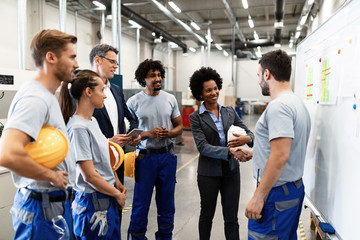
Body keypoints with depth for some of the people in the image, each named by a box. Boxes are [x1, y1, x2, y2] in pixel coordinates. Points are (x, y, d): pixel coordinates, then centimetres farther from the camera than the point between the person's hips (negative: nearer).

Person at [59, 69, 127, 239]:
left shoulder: (93, 121, 7)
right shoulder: (78, 128, -20)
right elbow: (89, 175, -20)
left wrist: (118, 184, 6)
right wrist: (118, 195, -9)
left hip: (108, 199, 8)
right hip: (93, 202, -8)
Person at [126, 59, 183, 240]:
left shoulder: (170, 99, 3)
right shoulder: (133, 102, -5)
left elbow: (179, 127, 8)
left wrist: (168, 133, -12)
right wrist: (150, 133, -19)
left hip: (167, 156, 3)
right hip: (145, 157, -3)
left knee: (166, 203, 14)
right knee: (141, 203, 7)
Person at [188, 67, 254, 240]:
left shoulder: (230, 112, 4)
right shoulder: (196, 117, -7)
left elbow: (248, 132, 5)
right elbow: (202, 147, -16)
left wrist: (247, 138, -20)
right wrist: (230, 151, -27)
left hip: (231, 170, 2)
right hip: (209, 172, -2)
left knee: (231, 219, 10)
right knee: (207, 215, 18)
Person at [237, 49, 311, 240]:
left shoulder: (278, 106, -19)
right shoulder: (297, 102, 13)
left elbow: (280, 156, -26)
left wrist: (258, 197, -21)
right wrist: (251, 153, 22)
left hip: (277, 193, -10)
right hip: (295, 187, 10)